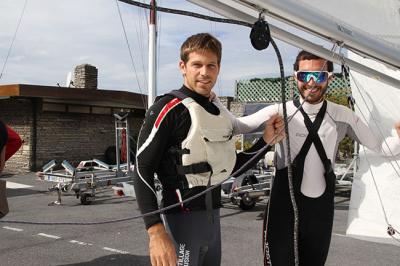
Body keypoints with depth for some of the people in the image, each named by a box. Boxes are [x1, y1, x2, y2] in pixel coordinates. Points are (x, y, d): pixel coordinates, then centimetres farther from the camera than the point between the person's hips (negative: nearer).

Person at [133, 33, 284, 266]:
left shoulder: (220, 115, 10)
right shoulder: (169, 107, -12)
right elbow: (143, 171, -17)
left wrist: (266, 140, 7)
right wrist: (156, 232, -25)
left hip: (214, 218, 7)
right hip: (181, 219, -7)